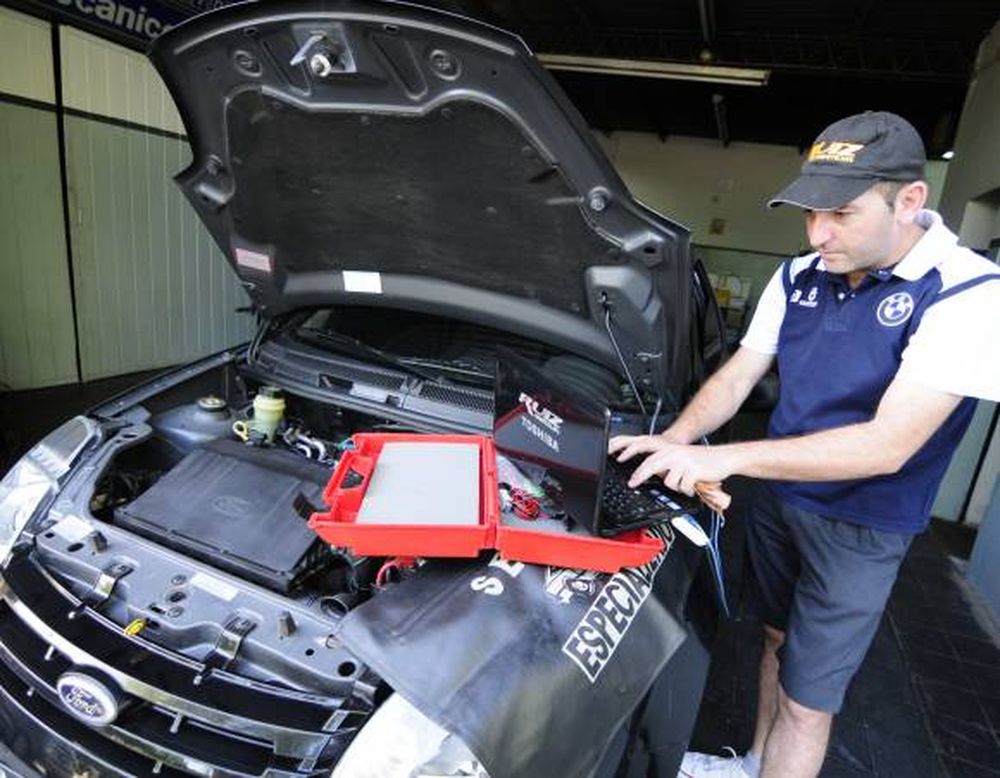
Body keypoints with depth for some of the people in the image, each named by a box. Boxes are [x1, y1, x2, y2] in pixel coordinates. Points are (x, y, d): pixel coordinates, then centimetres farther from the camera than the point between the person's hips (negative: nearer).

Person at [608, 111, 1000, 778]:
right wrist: (677, 438, -20)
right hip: (777, 495, 6)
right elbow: (736, 376, 1)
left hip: (859, 529, -6)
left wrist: (722, 458, -34)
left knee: (807, 696, 6)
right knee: (778, 638, 24)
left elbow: (887, 446, -29)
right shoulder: (798, 278, -3)